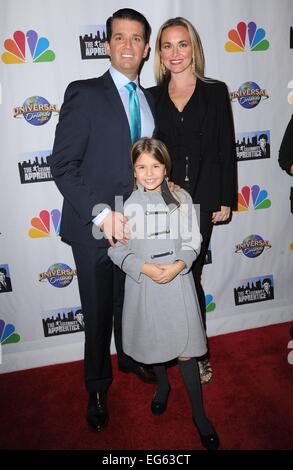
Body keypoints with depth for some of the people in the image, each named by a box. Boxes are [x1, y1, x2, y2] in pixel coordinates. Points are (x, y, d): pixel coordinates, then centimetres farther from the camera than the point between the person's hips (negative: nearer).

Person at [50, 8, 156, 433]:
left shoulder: (150, 100, 9)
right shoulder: (84, 94, -9)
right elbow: (63, 166, -14)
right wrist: (100, 214, -22)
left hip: (135, 224, 5)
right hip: (94, 227, -4)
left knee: (130, 302, 22)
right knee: (98, 313, 11)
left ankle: (129, 357, 50)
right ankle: (97, 386, 36)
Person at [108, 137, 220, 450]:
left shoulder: (182, 199, -2)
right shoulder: (126, 203, -6)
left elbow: (193, 241, 1)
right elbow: (116, 249, -4)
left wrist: (178, 265, -17)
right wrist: (144, 268, -17)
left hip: (177, 282, 0)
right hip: (143, 284, 1)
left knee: (186, 349, 4)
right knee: (153, 342, 19)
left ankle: (198, 414, 25)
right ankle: (162, 385, 49)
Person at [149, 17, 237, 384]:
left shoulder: (215, 92, 5)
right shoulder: (152, 97, 8)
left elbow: (226, 148, 3)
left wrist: (226, 200, -2)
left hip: (201, 199, -1)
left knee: (191, 274, 5)